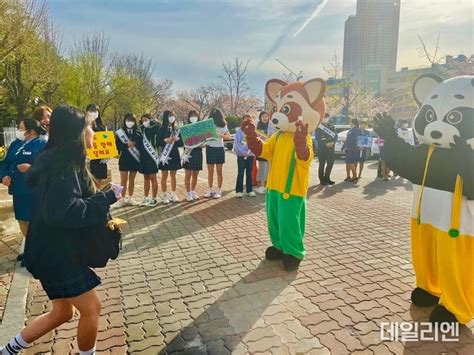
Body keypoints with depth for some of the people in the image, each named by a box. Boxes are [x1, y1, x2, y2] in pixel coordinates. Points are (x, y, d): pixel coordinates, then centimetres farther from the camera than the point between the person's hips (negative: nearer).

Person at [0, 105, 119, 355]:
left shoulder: (60, 160, 8)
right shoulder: (64, 166, -22)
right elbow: (63, 212, -31)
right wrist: (106, 199, -25)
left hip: (57, 249, 10)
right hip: (56, 253, -10)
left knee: (62, 312, 22)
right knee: (91, 309, 4)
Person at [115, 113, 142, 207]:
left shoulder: (138, 133, 5)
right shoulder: (120, 132, 0)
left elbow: (141, 145, 3)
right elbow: (118, 146, -6)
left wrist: (133, 144, -13)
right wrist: (127, 145, -18)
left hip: (135, 159, 2)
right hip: (124, 159, -2)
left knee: (132, 180, 9)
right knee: (124, 180, -1)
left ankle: (130, 198, 18)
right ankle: (123, 199, 9)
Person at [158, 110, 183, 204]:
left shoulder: (176, 129, 8)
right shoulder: (161, 129, -3)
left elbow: (181, 142, 6)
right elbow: (158, 142, -9)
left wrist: (177, 139, -14)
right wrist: (165, 140, -24)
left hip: (174, 154, 4)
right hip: (165, 155, -3)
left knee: (173, 175, 10)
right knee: (164, 176, 3)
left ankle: (173, 194, 19)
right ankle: (165, 196, 11)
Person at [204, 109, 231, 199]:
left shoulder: (223, 126, 1)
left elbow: (229, 137, -8)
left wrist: (220, 135, -23)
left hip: (219, 149, -1)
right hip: (210, 149, 1)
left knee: (219, 171, 3)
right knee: (210, 171, 5)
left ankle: (219, 191, 11)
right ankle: (210, 190, 16)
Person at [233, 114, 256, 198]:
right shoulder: (239, 131, 0)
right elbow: (236, 143, -6)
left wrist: (249, 151, -10)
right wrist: (243, 152, -15)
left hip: (250, 155, 3)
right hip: (241, 155, -3)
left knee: (249, 172, 8)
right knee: (241, 173, -2)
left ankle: (250, 190, 16)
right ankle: (239, 190, 5)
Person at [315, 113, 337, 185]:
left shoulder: (331, 126, 14)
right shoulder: (318, 127, -1)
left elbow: (336, 135, 8)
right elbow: (317, 138, -9)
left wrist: (333, 142, -11)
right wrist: (326, 144, -18)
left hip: (331, 148, 5)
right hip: (322, 148, -4)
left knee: (330, 163, 4)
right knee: (322, 164, -1)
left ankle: (327, 178, 18)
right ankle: (322, 180, 7)